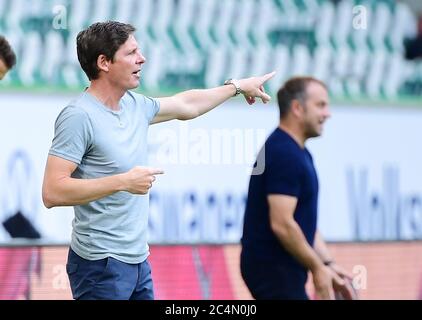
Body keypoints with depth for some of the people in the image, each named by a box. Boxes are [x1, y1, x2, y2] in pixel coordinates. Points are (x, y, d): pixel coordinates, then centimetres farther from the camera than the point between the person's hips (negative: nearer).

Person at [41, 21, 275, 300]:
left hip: (138, 259, 8)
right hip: (102, 265, -8)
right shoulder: (79, 117, -16)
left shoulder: (136, 105, 9)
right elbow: (52, 192, -21)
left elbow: (186, 105, 30)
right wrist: (122, 182, -23)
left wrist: (239, 86, 38)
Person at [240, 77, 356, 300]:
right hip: (273, 269, -10)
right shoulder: (284, 154, -18)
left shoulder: (297, 153, 15)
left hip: (279, 268, 10)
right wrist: (317, 268, -16)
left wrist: (327, 264, 12)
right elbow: (282, 224, -24)